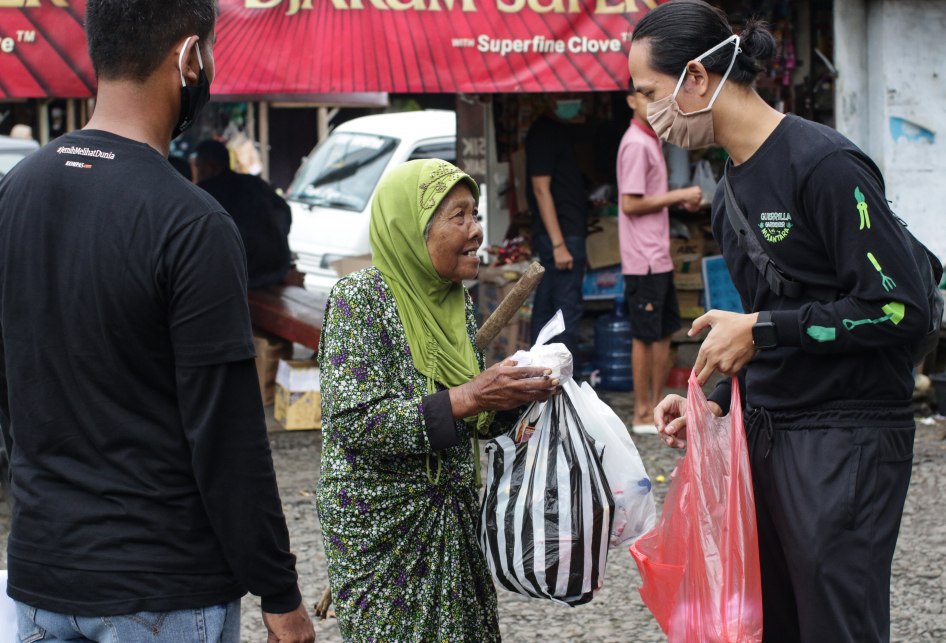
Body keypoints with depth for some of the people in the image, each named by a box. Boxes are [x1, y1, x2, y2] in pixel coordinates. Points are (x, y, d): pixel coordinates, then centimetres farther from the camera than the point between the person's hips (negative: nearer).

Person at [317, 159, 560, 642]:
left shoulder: (455, 300, 8)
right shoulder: (360, 299, -14)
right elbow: (354, 422, -23)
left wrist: (514, 395, -5)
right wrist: (468, 398, -26)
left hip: (454, 520, 7)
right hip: (380, 525, -7)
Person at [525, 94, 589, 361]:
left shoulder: (560, 130, 18)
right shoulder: (544, 132, -12)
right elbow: (541, 189, -17)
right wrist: (558, 244, -21)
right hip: (562, 234, -10)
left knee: (545, 307, 10)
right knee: (568, 309, -9)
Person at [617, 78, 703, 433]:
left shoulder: (652, 140, 15)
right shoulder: (636, 144, -16)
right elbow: (631, 204, -20)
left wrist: (682, 201, 9)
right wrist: (678, 196, -15)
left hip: (659, 255, 10)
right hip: (643, 259, -10)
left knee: (664, 331, 14)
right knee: (646, 336, -3)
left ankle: (657, 407, 22)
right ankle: (643, 414, 5)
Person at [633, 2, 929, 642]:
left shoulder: (825, 164, -15)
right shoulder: (730, 190, 14)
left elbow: (900, 308, -19)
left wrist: (759, 329, -15)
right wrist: (716, 400, 7)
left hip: (846, 439, -9)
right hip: (766, 433, 9)